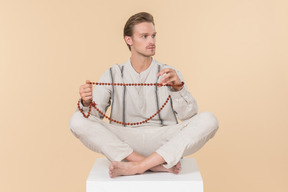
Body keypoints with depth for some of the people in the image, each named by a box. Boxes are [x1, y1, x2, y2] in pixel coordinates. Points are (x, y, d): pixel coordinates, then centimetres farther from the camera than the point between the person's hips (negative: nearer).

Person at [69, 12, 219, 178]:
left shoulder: (169, 74, 9)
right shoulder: (113, 75, 10)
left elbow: (188, 115, -3)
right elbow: (94, 114, 1)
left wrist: (178, 86, -22)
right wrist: (87, 103, -23)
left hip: (164, 143, 0)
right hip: (122, 144, 1)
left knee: (208, 120, -23)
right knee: (77, 120, -21)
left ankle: (138, 165, -28)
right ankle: (157, 164, -26)